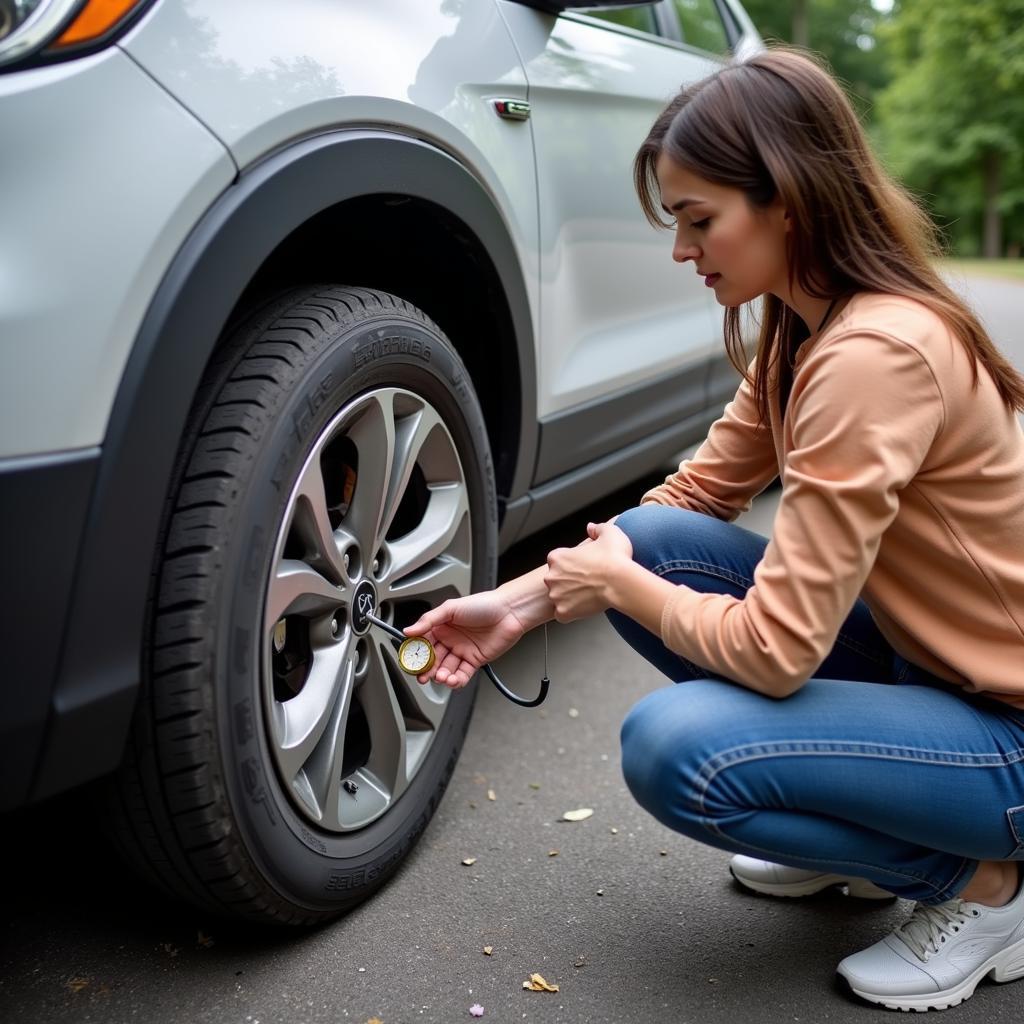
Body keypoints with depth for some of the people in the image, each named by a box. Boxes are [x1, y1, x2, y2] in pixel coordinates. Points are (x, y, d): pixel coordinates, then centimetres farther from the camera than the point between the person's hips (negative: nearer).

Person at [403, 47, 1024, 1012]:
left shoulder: (872, 354, -29)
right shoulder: (803, 328, 0)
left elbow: (774, 649, -30)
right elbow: (696, 491, 5)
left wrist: (619, 585, -11)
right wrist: (520, 601, -4)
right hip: (926, 658, 9)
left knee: (672, 748, -25)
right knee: (649, 540, -4)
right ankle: (850, 837, 13)